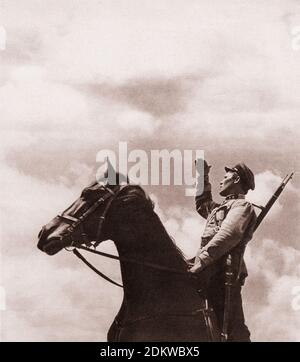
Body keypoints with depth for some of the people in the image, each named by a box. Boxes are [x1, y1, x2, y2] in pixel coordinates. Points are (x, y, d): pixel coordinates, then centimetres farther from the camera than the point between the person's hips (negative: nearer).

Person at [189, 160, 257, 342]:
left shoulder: (242, 205, 2)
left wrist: (201, 260, -25)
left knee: (233, 332, -15)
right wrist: (204, 177, 40)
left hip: (222, 274, -9)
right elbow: (202, 204, 50)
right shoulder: (222, 208, 30)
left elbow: (228, 234, -16)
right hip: (212, 275, 9)